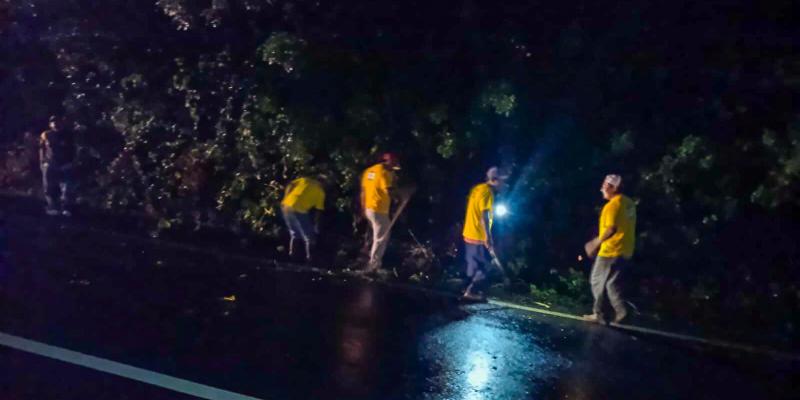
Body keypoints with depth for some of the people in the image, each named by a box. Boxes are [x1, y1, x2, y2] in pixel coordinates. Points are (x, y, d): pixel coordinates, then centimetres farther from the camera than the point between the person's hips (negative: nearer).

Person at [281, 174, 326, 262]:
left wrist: (286, 199, 12)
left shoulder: (305, 179, 20)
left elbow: (290, 185, 8)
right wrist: (316, 225, 16)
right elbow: (318, 210, 9)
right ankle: (309, 257, 4)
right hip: (299, 211, -5)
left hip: (286, 206, 5)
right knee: (309, 237, 10)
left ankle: (291, 253, 26)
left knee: (294, 233, 26)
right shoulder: (321, 191, 9)